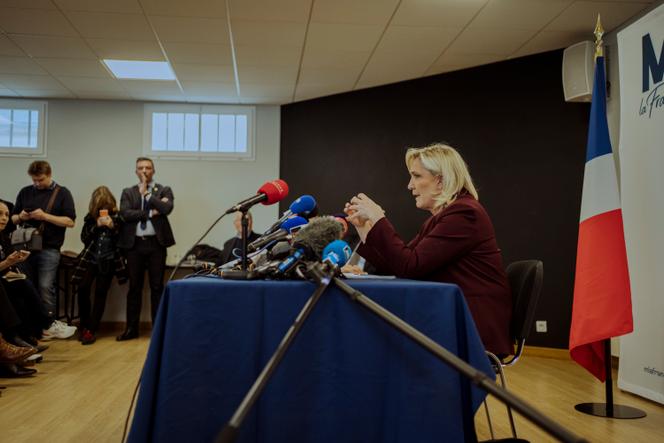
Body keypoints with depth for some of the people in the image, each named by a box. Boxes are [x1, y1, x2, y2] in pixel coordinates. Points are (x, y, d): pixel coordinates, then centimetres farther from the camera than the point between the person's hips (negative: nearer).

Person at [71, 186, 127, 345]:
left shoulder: (117, 216, -2)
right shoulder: (90, 217, 4)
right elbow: (84, 238, 1)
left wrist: (112, 226, -19)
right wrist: (96, 226, -13)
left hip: (108, 260, -2)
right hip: (90, 258, 2)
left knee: (100, 293, -3)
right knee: (83, 290, -8)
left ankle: (91, 330, 3)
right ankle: (84, 327, 10)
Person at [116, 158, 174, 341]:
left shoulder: (164, 190, 7)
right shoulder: (128, 192, 11)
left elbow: (167, 208, -12)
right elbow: (124, 214, -5)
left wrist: (146, 193, -7)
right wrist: (150, 213, -11)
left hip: (156, 243, -1)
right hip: (134, 244, 1)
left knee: (157, 287, 2)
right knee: (134, 287, 6)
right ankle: (131, 328, 13)